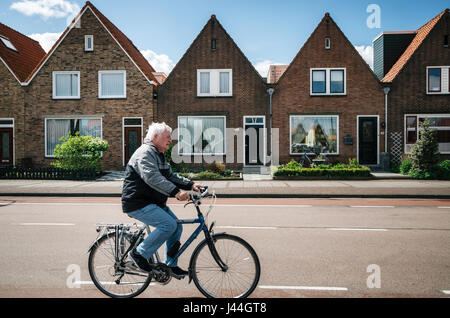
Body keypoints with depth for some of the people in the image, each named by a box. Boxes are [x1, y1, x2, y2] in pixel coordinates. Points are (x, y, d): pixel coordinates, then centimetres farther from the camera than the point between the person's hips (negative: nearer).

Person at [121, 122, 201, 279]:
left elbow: (171, 176, 15)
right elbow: (152, 178, -32)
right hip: (138, 204, -10)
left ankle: (170, 265, 18)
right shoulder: (145, 152, -16)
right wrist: (175, 192, -41)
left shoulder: (159, 155, 18)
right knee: (169, 224, -23)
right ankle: (140, 253, -6)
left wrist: (190, 184, 0)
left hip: (154, 203, 10)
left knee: (177, 226, 6)